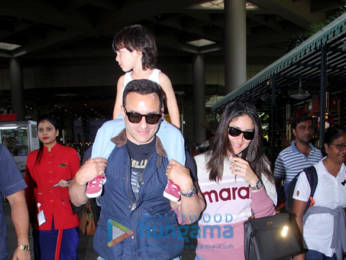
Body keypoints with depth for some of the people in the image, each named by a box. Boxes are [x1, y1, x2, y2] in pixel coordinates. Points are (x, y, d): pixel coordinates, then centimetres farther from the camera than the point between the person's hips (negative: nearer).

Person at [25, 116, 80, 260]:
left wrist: (68, 184, -12)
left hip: (66, 217, -2)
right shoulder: (32, 157, 7)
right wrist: (30, 214, 6)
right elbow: (29, 187, 11)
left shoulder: (71, 153, 0)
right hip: (42, 217, 2)